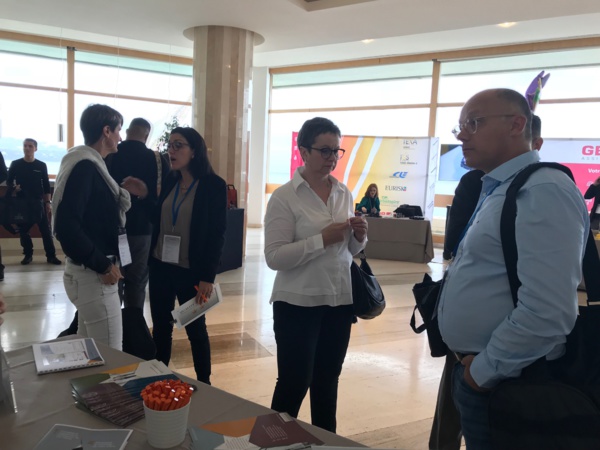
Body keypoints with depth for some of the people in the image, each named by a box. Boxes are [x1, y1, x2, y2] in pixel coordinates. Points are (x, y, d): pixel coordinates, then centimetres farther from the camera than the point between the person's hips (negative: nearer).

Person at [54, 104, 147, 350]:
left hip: (90, 272, 10)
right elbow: (66, 225, -26)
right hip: (92, 274, -10)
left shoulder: (89, 164, 13)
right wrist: (103, 265, -19)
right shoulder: (84, 166, -17)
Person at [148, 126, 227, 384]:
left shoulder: (213, 185, -9)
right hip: (160, 267, 5)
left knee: (196, 330, 8)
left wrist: (208, 276, -13)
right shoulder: (169, 181, 7)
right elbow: (157, 221, 11)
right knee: (161, 327, 13)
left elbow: (217, 234, -11)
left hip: (191, 271, -5)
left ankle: (204, 384, 25)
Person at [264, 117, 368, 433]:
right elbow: (274, 257, -18)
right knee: (293, 384, 5)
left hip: (339, 301, 5)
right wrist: (322, 239, -25)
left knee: (328, 382, 17)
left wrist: (359, 236, -7)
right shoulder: (284, 197, -11)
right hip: (298, 303, -5)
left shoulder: (344, 193, 7)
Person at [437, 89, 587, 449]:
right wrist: (472, 363, 8)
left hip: (503, 385, -9)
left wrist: (484, 370, -16)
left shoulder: (542, 192, -20)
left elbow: (546, 313, -28)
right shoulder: (498, 190, 11)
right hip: (476, 372, 9)